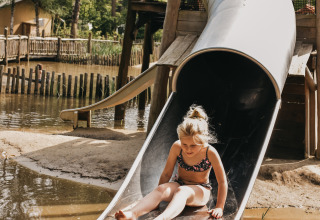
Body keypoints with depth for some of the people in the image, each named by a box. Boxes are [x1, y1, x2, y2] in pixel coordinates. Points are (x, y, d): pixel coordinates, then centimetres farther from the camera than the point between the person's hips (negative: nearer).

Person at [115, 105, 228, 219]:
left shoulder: (210, 152, -21)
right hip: (178, 184, 3)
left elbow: (222, 182, -13)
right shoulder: (177, 147, -13)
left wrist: (219, 207, -13)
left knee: (182, 191, -38)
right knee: (162, 189, -31)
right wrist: (157, 197, 2)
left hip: (200, 190, -3)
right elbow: (166, 174, -1)